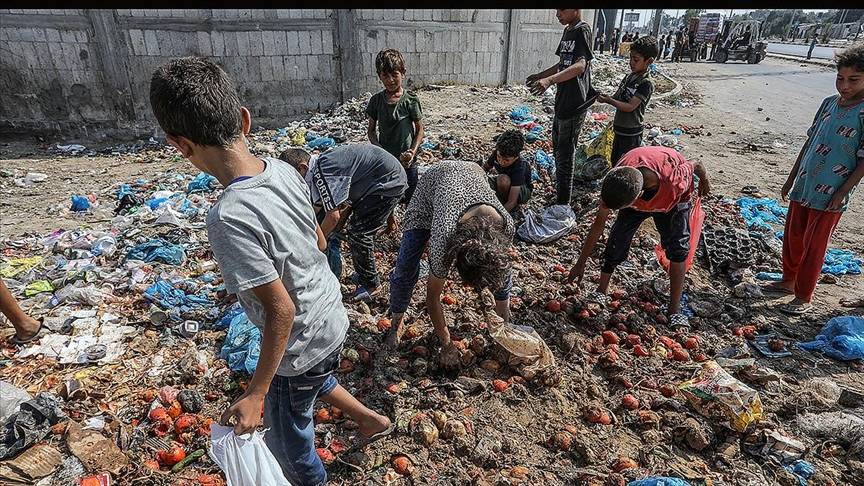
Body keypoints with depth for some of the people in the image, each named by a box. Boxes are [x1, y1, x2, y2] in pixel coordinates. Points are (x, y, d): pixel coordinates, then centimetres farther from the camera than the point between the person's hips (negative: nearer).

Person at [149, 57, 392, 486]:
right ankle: (371, 420, 55)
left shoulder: (229, 219, -32)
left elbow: (281, 310, -28)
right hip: (332, 319, 7)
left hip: (301, 345, -7)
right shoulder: (284, 170, -11)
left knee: (289, 449, 21)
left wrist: (256, 392, -16)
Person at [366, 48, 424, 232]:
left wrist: (413, 151, -18)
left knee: (410, 200, 8)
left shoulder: (410, 100, -10)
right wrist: (377, 147, -13)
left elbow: (420, 129, -3)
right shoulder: (376, 100, -3)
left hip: (406, 160, -2)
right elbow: (371, 130, 5)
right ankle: (391, 224, 39)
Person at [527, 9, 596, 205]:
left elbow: (580, 66, -27)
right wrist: (540, 75, 31)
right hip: (562, 101, 10)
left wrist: (549, 80, -40)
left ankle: (563, 205, 2)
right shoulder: (568, 31, 15)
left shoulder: (582, 31, -13)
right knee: (558, 150, 19)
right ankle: (559, 195, 34)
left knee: (565, 155, -6)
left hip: (574, 104, -10)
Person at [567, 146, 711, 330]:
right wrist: (581, 264, -18)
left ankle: (675, 311, -5)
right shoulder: (615, 183, -37)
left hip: (674, 199, -1)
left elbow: (697, 166, -21)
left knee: (678, 247, -15)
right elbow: (599, 223, -24)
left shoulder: (676, 181, -47)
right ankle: (601, 292, 6)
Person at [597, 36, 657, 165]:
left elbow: (630, 106, -22)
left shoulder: (646, 83, -17)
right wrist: (606, 97, -9)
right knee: (615, 163, 19)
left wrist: (609, 100, -25)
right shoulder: (629, 77, 7)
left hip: (631, 134, -8)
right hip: (619, 130, 8)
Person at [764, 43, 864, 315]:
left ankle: (804, 298, 16)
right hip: (803, 187, 6)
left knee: (813, 247, 3)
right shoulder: (830, 103, 6)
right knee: (792, 237, 17)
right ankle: (789, 281, 36)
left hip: (829, 196, -6)